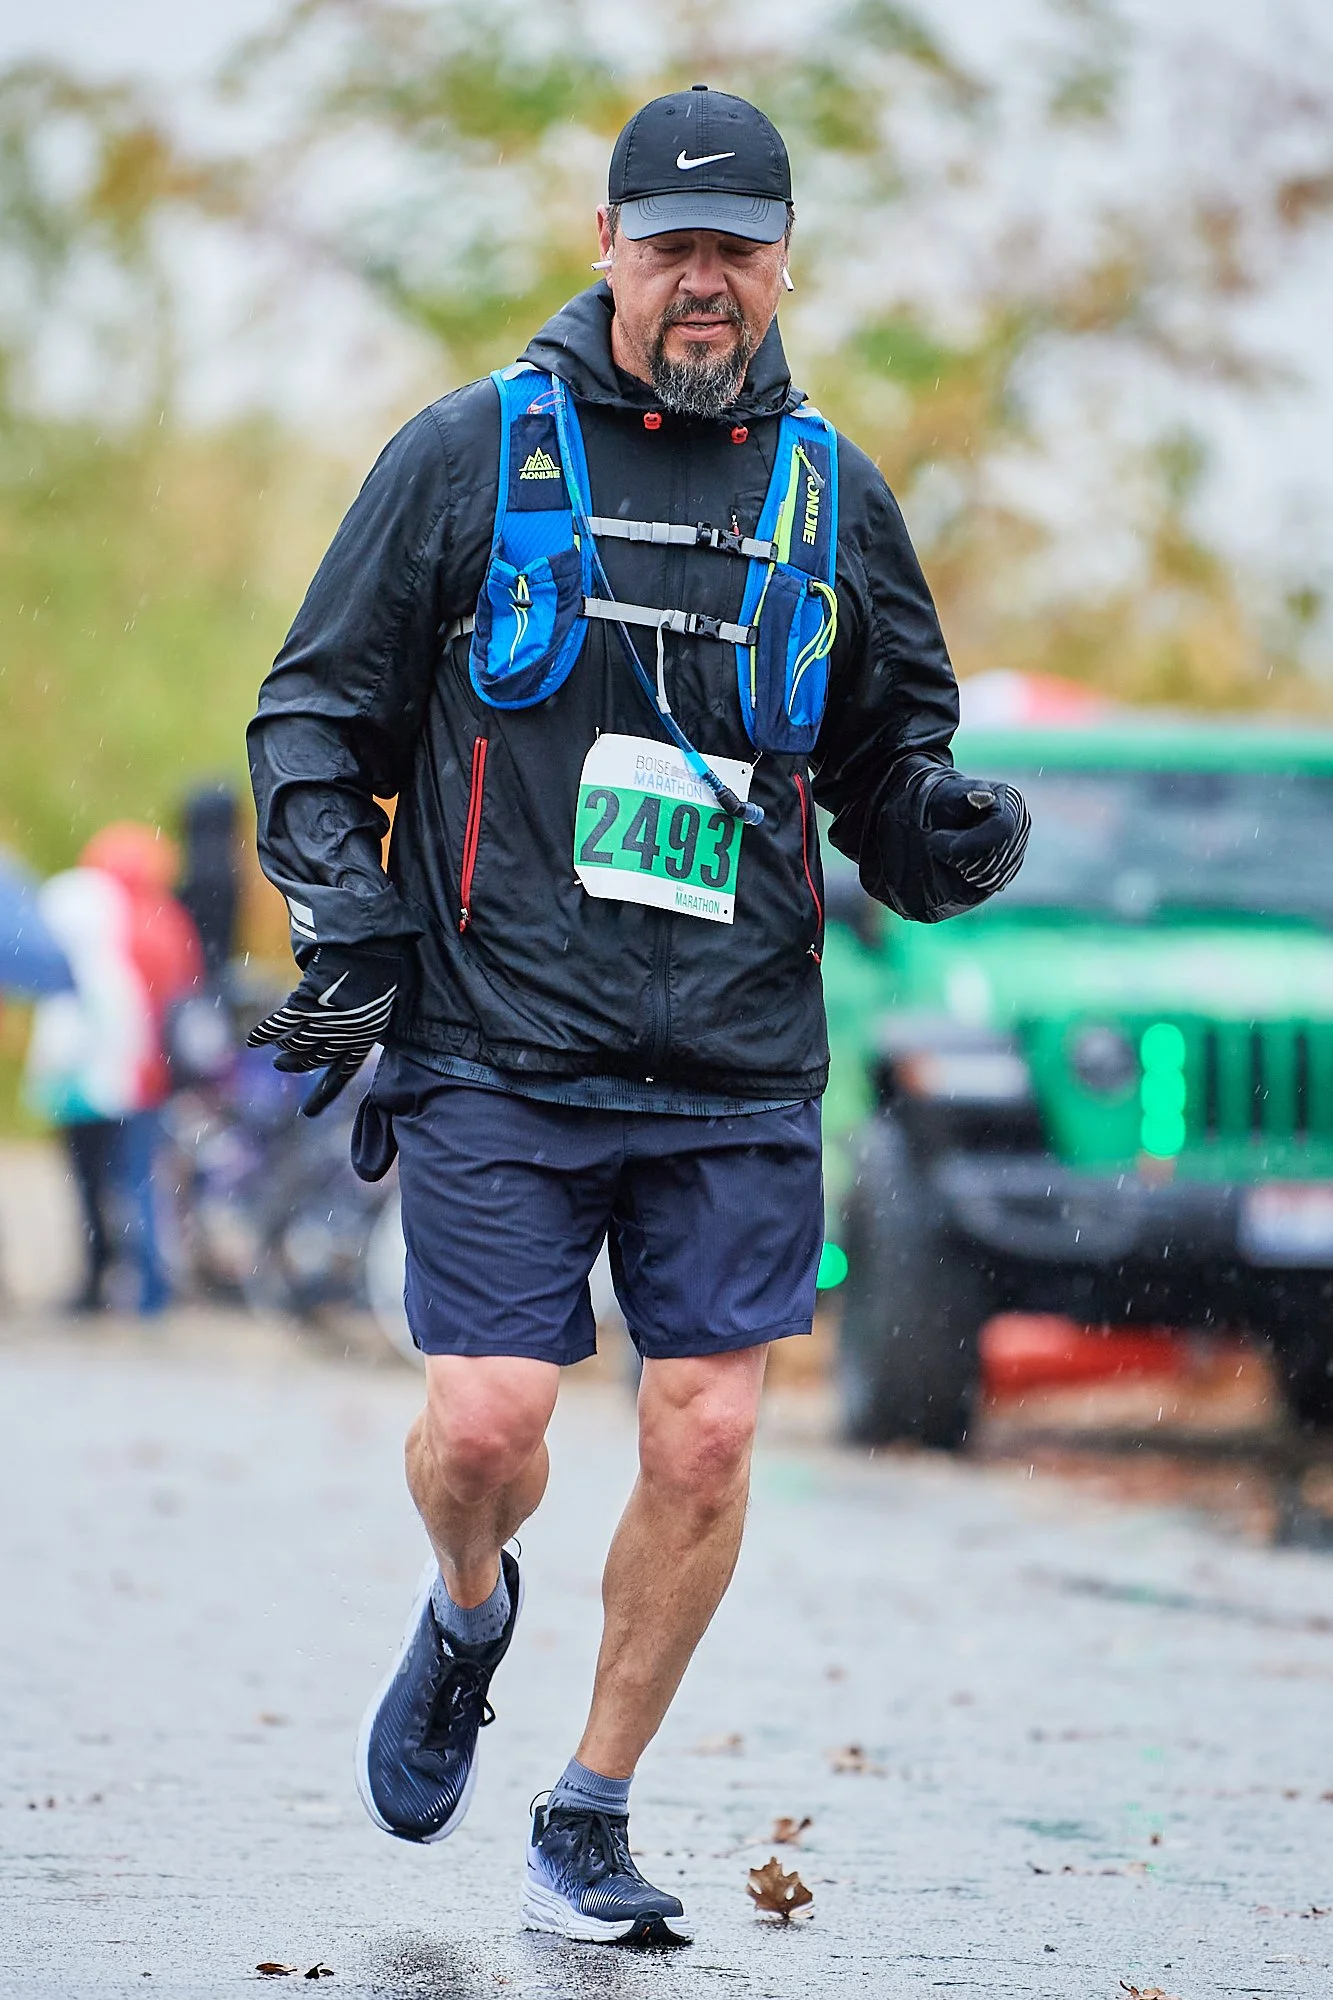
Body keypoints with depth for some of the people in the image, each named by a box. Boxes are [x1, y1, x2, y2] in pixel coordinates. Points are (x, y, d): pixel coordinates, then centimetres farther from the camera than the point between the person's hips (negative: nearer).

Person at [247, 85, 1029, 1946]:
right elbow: (320, 709, 7)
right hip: (499, 1048, -2)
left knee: (706, 1444, -3)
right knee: (487, 1424, -11)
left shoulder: (833, 496, 10)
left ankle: (590, 1823, 14)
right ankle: (465, 1615, 26)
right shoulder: (473, 452, 2)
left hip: (737, 1072, 2)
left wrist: (947, 827, -4)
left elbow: (890, 751, 19)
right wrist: (351, 926, -6)